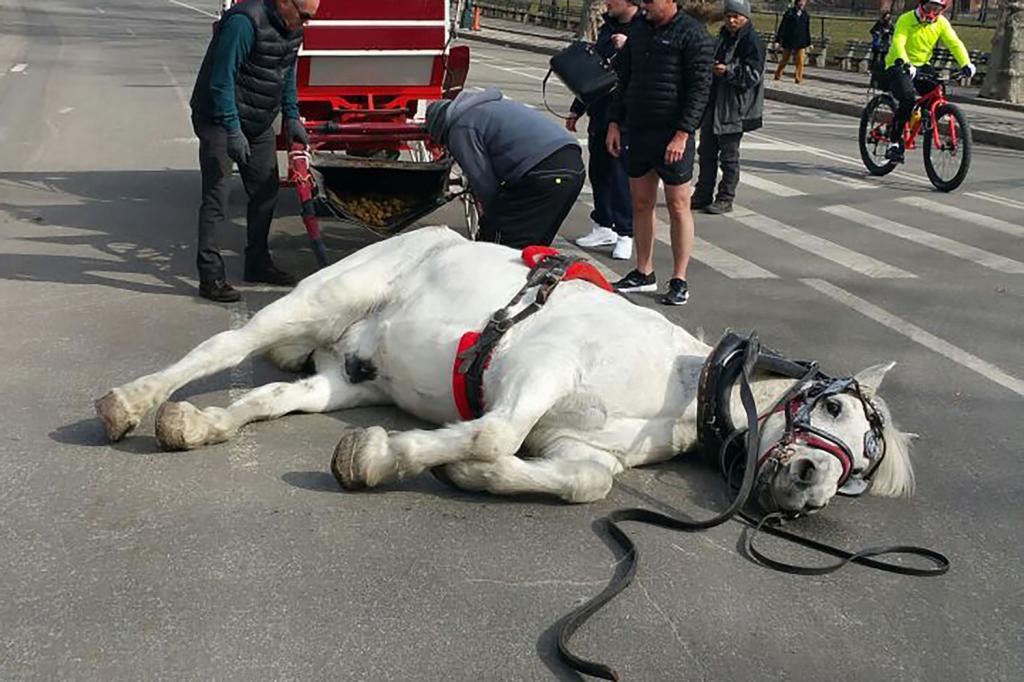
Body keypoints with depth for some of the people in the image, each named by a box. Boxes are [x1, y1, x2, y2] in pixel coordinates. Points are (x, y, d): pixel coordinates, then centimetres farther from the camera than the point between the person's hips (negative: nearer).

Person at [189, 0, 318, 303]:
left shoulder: (291, 28, 4)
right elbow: (222, 79, -25)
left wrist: (292, 118, 12)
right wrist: (233, 130, -27)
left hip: (259, 123, 9)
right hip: (219, 119, -9)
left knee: (265, 191, 12)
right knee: (217, 196, -9)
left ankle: (257, 263, 26)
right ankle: (210, 277, -7)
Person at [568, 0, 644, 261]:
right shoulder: (607, 28, 15)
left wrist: (629, 47, -29)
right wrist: (576, 110, 24)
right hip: (600, 113, 8)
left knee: (622, 174, -4)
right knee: (598, 171, 13)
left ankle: (625, 234, 6)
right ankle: (603, 227, 25)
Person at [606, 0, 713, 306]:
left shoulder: (692, 34, -8)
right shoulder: (640, 32, 14)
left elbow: (700, 87, -13)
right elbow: (624, 81, 19)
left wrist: (682, 134, -19)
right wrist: (614, 123, 11)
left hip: (673, 135, -7)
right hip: (638, 131, 7)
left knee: (678, 206, 0)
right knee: (641, 204, 11)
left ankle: (679, 281, 6)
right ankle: (644, 273, 21)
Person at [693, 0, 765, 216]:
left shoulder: (752, 41, -11)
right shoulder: (724, 36, 14)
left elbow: (753, 75, -17)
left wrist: (727, 71, -27)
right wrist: (711, 67, 10)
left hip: (735, 109, -8)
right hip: (713, 103, 8)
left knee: (729, 155, 0)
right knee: (706, 151, 12)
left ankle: (725, 199, 9)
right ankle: (703, 195, 22)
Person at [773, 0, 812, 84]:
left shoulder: (806, 15, 7)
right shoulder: (789, 13, -3)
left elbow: (807, 30, 13)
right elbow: (782, 27, -3)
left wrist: (808, 43, 13)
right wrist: (778, 40, -7)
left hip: (801, 43, 2)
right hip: (788, 42, -2)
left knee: (800, 61, -7)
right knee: (784, 60, 10)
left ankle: (798, 79, 1)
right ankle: (777, 75, 27)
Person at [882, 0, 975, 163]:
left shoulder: (941, 23, -1)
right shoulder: (906, 20, -15)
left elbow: (955, 43, -9)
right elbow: (898, 43, -30)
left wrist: (966, 64, -26)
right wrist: (904, 63, -49)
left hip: (922, 66, 5)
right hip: (899, 67, -5)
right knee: (908, 99, -29)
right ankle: (893, 143, -19)